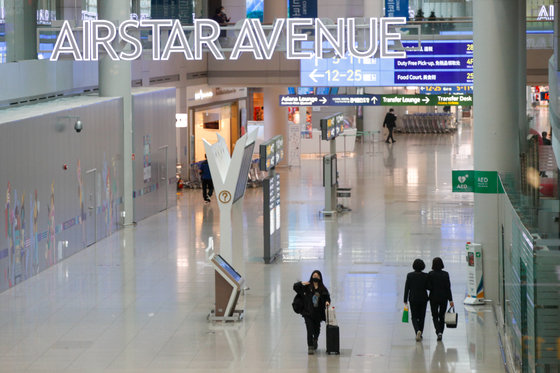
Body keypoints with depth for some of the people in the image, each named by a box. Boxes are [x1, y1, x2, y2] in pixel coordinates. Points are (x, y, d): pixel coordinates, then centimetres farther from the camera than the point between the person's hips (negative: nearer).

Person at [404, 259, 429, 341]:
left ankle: (418, 331, -19)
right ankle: (420, 335, 17)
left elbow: (407, 288, -5)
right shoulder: (425, 276, -7)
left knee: (414, 317, 6)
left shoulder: (410, 275, -7)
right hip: (423, 298, 1)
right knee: (421, 317, 14)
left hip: (413, 298, -1)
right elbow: (428, 287, -5)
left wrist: (405, 300, 0)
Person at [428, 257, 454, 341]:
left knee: (435, 316, 4)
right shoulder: (445, 274, -4)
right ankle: (441, 332, 16)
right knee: (442, 316, 15)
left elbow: (429, 287, -11)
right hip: (444, 297, 2)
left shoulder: (430, 274, -8)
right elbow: (448, 287, -5)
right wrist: (450, 300, -4)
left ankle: (438, 332, -16)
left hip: (434, 297, -2)